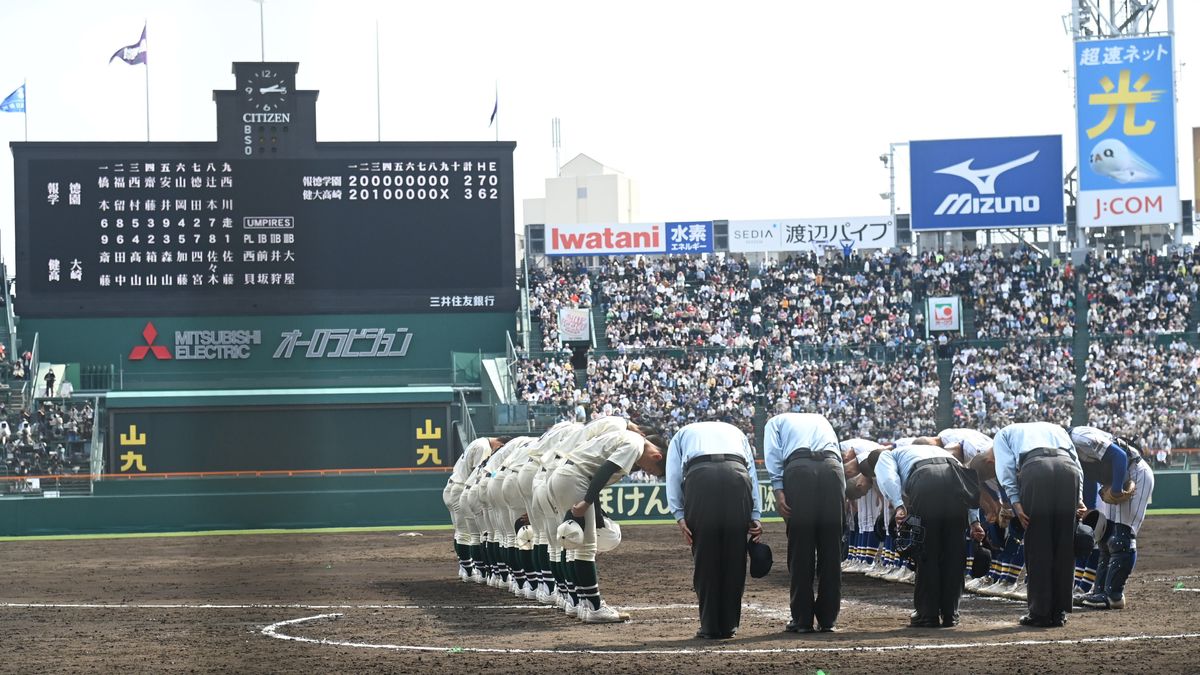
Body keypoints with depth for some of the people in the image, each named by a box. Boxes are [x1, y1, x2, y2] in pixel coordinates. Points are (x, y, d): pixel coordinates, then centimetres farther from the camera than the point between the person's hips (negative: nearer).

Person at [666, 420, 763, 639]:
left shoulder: (682, 434, 35)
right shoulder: (735, 432, 39)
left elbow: (673, 474, 18)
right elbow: (752, 472, 24)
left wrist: (680, 516, 10)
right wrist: (755, 516, 16)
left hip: (699, 476, -1)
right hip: (737, 476, 1)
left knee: (704, 555, 7)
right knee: (735, 554, 10)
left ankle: (710, 626, 7)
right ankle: (729, 624, 13)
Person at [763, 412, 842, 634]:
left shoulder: (775, 422, 27)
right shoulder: (821, 420, 37)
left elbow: (772, 454, 7)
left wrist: (778, 490, -1)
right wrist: (842, 495, 20)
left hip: (799, 468, -3)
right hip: (833, 468, 3)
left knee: (800, 549, 2)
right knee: (831, 547, 7)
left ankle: (802, 619, 3)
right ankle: (828, 619, 9)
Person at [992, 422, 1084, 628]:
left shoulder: (1004, 434, 31)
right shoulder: (1055, 428, 41)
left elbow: (1006, 467, 11)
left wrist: (1015, 502, 3)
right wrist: (1079, 499, 16)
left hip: (1036, 470, -3)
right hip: (1068, 469, 3)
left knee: (1037, 548, 4)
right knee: (1065, 546, 10)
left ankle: (1040, 613, 4)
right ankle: (1060, 612, 12)